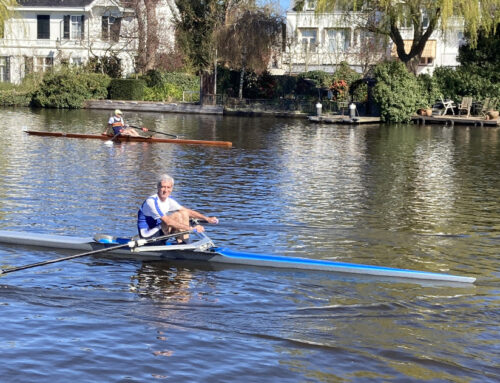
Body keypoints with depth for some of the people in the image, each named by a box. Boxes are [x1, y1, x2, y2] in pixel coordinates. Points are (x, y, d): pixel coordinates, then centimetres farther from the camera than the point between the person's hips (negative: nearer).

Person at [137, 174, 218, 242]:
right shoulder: (152, 201, -23)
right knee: (177, 215, -23)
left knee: (184, 214, -2)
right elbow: (168, 222, -30)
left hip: (158, 231, 9)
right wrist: (191, 228, -32)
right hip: (148, 236, -9)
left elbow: (188, 211, 9)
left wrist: (207, 218, -2)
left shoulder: (169, 200, 4)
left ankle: (185, 243, -8)